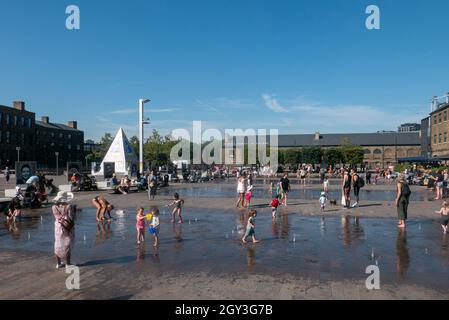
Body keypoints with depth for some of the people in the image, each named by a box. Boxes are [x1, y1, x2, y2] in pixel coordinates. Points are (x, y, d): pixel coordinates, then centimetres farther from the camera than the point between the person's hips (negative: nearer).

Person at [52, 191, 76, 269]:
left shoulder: (54, 207, -7)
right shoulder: (69, 207, -18)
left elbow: (57, 218, -3)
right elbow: (72, 218, -16)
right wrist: (74, 210, -4)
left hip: (58, 228, 4)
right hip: (68, 228, -3)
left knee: (58, 245, 16)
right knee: (67, 246, 6)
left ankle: (58, 263, 24)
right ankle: (68, 264, 12)